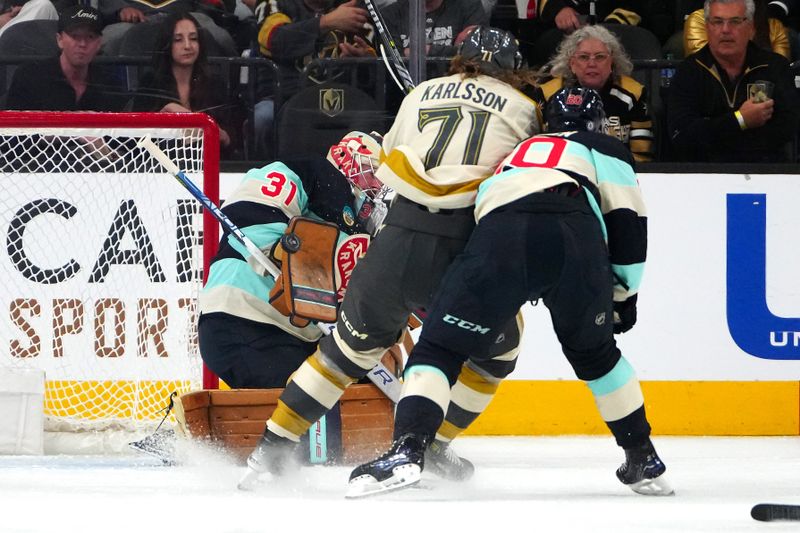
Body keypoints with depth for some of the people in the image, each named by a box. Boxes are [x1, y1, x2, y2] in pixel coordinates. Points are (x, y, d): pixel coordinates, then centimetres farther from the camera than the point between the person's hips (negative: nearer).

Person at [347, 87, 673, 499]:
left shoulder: (510, 159, 44)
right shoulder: (603, 150, 32)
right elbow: (626, 219, 20)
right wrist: (623, 294, 28)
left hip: (498, 233, 0)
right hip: (575, 234, 0)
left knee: (439, 350, 6)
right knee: (595, 353, 24)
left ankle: (407, 449, -16)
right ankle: (644, 461, 26)